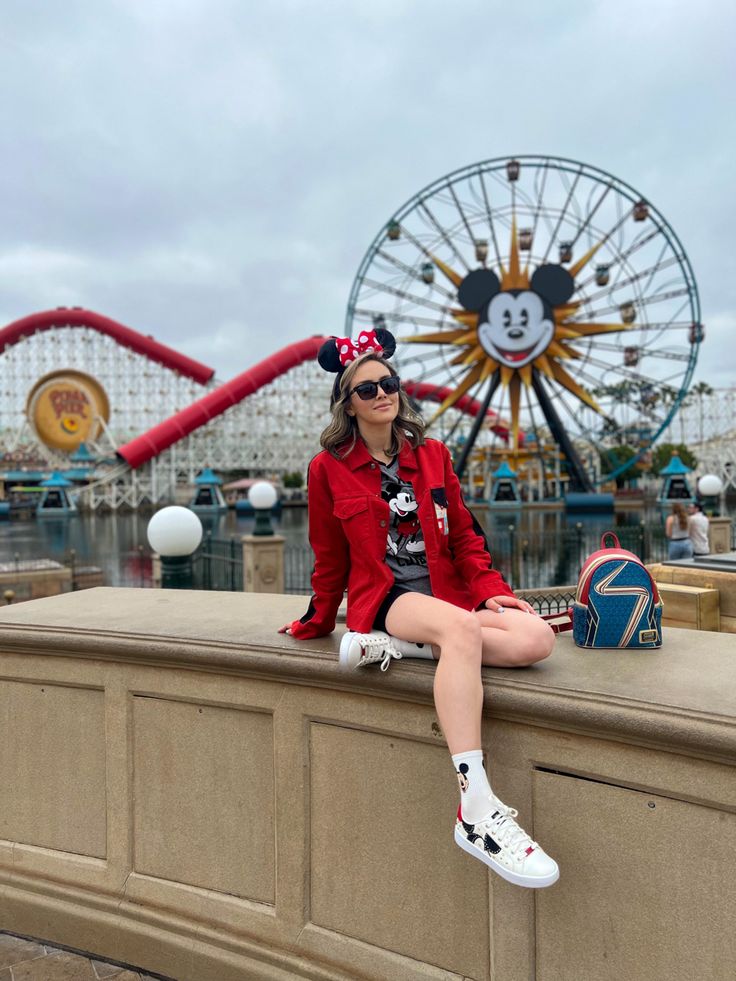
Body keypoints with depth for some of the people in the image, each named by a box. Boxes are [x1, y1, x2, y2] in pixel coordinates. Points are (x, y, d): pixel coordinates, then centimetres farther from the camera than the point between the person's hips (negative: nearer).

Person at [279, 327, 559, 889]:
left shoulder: (432, 456, 13)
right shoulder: (330, 468, 4)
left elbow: (464, 536, 13)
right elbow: (329, 560, 12)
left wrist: (491, 591, -2)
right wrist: (317, 624, 19)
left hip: (447, 594, 5)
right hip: (384, 598, -4)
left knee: (537, 638, -24)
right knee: (460, 627, -39)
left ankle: (400, 647, -19)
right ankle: (477, 812, -41)